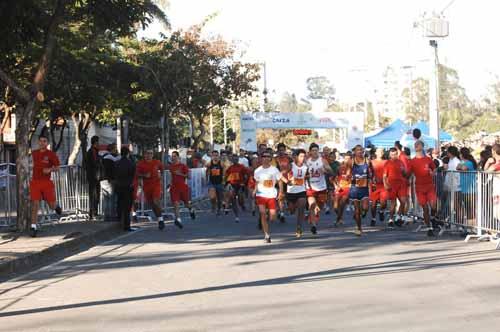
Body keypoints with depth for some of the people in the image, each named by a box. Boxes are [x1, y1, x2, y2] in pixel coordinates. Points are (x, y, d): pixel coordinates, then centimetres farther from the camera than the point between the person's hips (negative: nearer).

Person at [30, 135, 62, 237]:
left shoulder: (51, 155, -3)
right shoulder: (34, 153, 8)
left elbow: (57, 168, 0)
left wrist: (50, 169, -19)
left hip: (47, 182, -2)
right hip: (35, 182, 2)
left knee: (51, 205, 6)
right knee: (35, 204, -9)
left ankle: (56, 206, 45)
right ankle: (33, 227, -9)